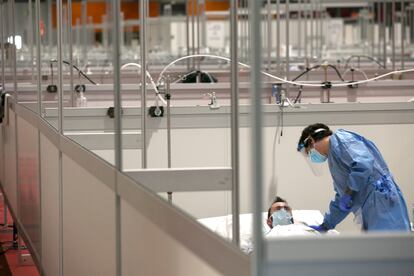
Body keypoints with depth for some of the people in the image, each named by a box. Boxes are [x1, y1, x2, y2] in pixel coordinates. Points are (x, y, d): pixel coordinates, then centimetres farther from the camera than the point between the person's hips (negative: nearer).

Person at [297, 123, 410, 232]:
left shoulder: (339, 138, -2)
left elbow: (364, 164, -19)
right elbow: (341, 199, 36)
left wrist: (348, 194, -11)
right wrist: (324, 226, 37)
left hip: (381, 204, -10)